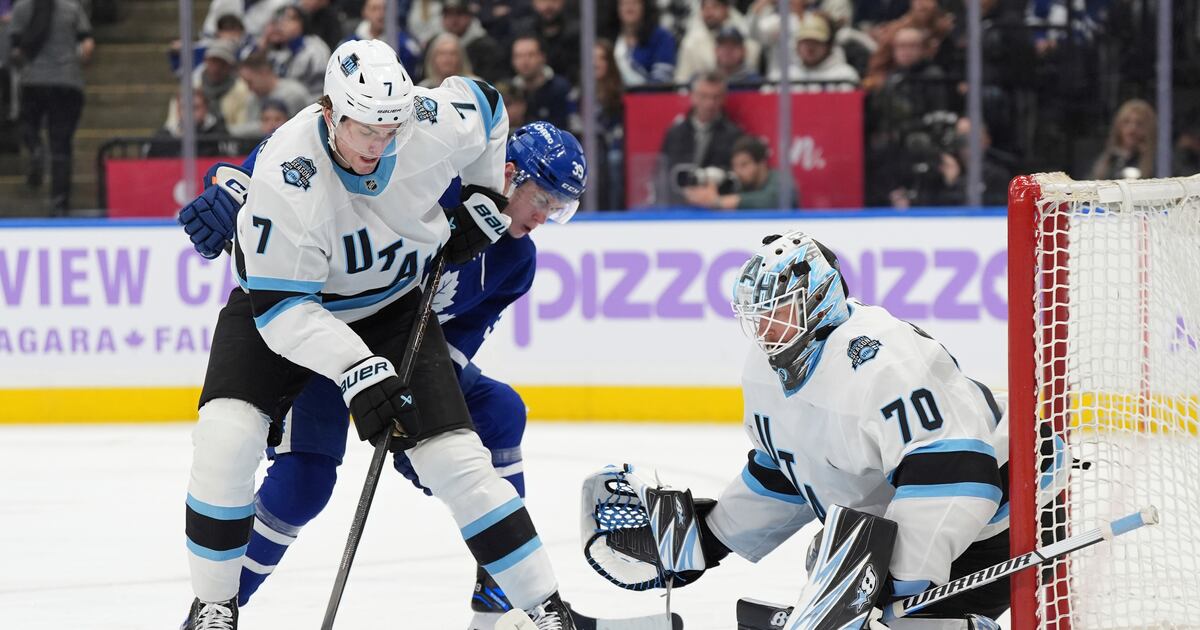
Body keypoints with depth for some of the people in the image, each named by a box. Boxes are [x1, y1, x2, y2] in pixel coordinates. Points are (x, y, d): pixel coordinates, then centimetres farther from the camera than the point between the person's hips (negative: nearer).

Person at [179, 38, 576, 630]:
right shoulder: (286, 178, -35)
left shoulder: (437, 122, -24)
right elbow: (281, 307, -32)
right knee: (225, 437, -23)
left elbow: (485, 104, 2)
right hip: (280, 297, -2)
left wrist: (484, 195, 0)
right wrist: (355, 369, -41)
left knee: (457, 459, -8)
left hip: (393, 304, 2)